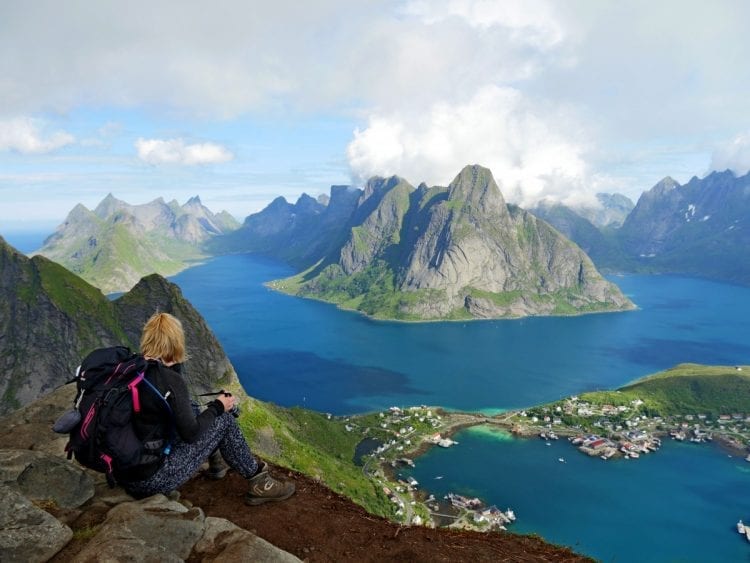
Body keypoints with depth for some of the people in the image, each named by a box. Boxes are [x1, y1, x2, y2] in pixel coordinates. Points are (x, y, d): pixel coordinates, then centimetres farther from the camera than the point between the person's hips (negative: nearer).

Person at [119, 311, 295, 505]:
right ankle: (258, 483, 14)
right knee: (224, 420, 1)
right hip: (152, 480, -8)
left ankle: (215, 465, 41)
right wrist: (217, 407, 1)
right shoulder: (170, 380, -20)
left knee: (193, 414, 22)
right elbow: (191, 433, -15)